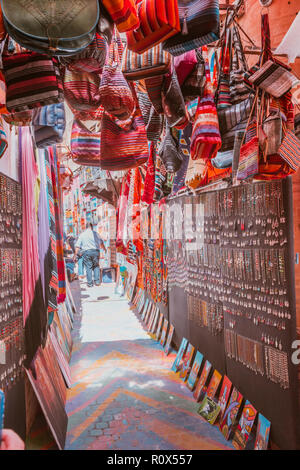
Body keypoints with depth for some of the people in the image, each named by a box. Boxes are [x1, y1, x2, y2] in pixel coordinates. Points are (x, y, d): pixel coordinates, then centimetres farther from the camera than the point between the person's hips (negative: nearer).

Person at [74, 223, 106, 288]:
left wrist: (76, 254, 3)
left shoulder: (82, 235, 9)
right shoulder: (95, 233, 12)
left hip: (86, 252, -1)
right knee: (96, 266, 14)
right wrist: (104, 248, 44)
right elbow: (101, 242, 26)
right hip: (95, 251, 1)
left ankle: (90, 283, 4)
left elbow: (77, 246, 1)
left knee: (88, 268, 4)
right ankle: (97, 281, 10)